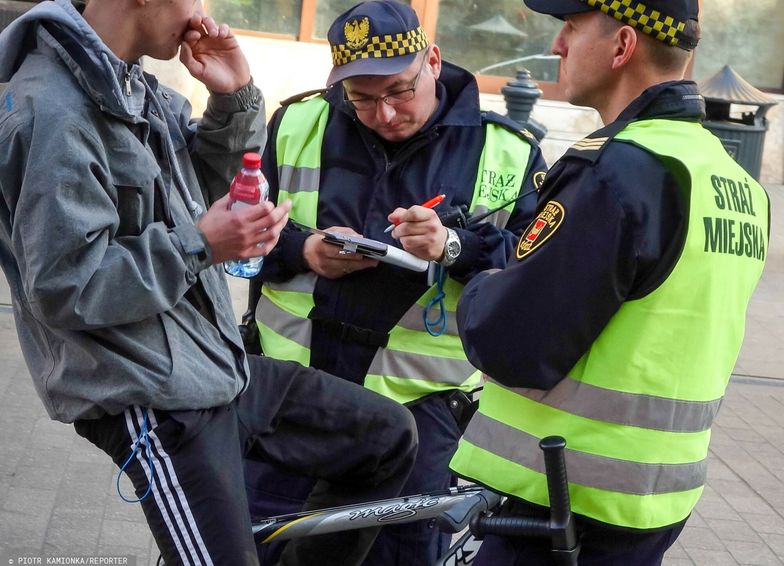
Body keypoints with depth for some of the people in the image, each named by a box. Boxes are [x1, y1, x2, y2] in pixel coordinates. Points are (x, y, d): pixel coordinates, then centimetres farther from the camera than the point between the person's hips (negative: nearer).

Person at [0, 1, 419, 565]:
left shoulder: (139, 88, 9)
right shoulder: (52, 108, -21)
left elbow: (209, 188, 17)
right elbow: (63, 287, -24)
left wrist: (235, 99, 1)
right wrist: (196, 246, -21)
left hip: (221, 368, 10)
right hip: (156, 406, -9)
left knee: (390, 436, 13)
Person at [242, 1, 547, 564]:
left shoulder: (505, 153, -3)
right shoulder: (298, 126, 2)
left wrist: (454, 247, -23)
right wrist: (302, 250, -12)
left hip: (418, 396, -1)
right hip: (292, 376, 2)